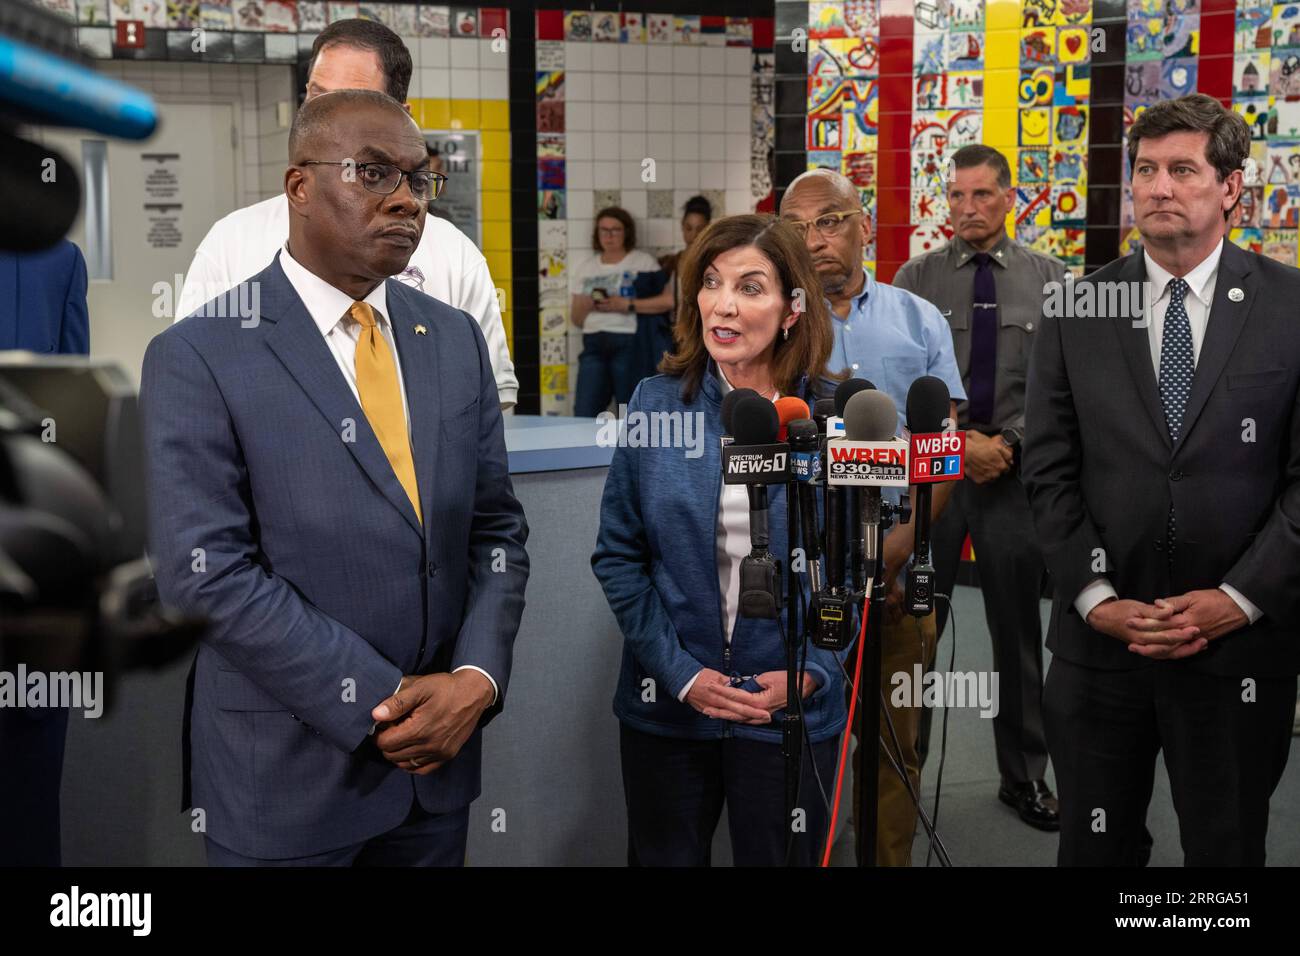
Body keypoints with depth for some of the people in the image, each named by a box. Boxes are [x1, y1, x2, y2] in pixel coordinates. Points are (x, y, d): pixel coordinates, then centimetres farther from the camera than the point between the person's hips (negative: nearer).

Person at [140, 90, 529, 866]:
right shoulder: (199, 354, -10)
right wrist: (383, 702, -17)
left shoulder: (456, 338, 6)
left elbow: (497, 527, 6)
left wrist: (478, 676, -10)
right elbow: (207, 571, -16)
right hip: (288, 771, -4)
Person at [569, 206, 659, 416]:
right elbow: (576, 319, 19)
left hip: (630, 343, -4)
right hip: (594, 344, 4)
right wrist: (586, 306, -3)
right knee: (583, 415, -6)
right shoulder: (585, 269, 18)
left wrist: (627, 304, -15)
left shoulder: (644, 262, 5)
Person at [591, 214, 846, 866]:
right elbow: (618, 554, -2)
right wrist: (679, 671, -10)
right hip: (666, 708, 1)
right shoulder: (656, 403, -4)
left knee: (780, 857, 14)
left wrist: (811, 674, -11)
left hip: (793, 709, -1)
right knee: (664, 857, 16)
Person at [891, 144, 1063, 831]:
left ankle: (1025, 776, 24)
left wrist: (1006, 444, -12)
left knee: (1018, 633, 10)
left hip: (1015, 472, 1)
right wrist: (959, 441, -14)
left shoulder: (1049, 279, 2)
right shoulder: (916, 278, 1)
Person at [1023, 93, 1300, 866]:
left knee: (1227, 849, 12)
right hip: (1100, 636, 2)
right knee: (1095, 846, 14)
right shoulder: (1077, 310, 3)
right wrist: (1095, 598, -8)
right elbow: (1051, 473, 1)